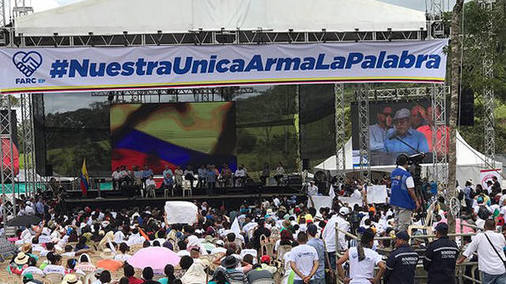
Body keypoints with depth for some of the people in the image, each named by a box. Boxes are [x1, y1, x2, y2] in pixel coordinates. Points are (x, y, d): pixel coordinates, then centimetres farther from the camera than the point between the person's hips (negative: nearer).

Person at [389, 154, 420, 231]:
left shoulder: (393, 173, 7)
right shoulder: (407, 175, -16)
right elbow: (411, 190, -17)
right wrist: (416, 201, -9)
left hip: (394, 202, 7)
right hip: (404, 203, -7)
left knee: (397, 221, 15)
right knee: (404, 223, -4)